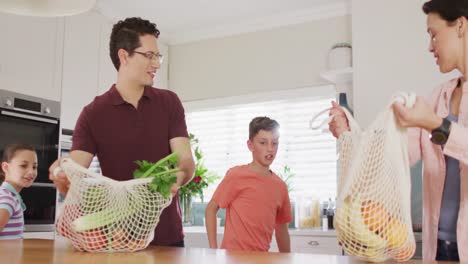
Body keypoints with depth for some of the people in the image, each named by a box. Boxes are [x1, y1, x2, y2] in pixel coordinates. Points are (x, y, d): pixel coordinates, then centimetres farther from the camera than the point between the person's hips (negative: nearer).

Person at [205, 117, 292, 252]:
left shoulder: (280, 186, 6)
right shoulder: (236, 175, -8)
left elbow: (281, 227, 15)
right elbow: (211, 209, -3)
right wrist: (213, 249, -8)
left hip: (261, 256, 5)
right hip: (234, 255, -5)